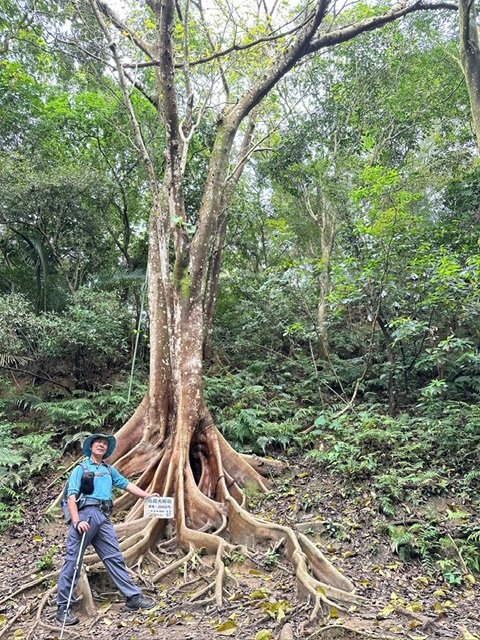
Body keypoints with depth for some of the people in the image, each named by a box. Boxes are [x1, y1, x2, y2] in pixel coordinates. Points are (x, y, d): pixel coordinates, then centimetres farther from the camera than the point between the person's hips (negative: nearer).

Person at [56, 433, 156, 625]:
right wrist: (76, 521, -16)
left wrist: (147, 495, 14)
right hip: (86, 513, -5)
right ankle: (63, 607, 6)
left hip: (104, 517, 5)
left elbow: (127, 485, 25)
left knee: (114, 557, 4)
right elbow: (72, 497, -2)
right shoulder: (81, 469, 8)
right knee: (73, 559, -3)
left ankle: (134, 597, 5)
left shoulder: (109, 470, 25)